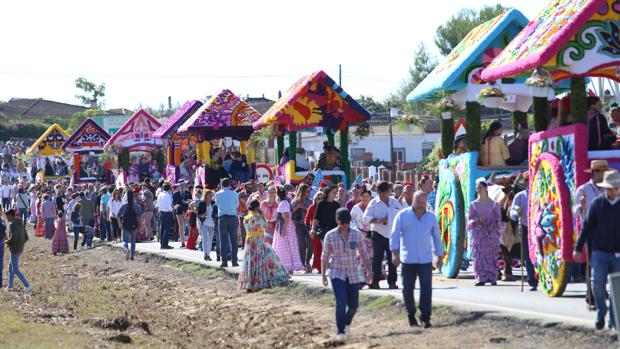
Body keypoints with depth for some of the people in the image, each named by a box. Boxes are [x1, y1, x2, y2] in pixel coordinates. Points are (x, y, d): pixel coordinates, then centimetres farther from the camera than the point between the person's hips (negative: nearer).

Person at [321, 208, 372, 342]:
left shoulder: (357, 234, -1)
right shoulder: (330, 236, -4)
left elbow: (364, 254, 5)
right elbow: (325, 256, 4)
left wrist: (369, 271, 0)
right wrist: (323, 274, 0)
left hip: (353, 274, 2)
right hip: (337, 273, -2)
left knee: (353, 304, 8)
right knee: (341, 302, -18)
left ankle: (347, 324, 38)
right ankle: (340, 332, -13)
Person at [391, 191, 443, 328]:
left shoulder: (431, 217, 8)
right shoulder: (403, 215, 0)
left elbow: (437, 237, 16)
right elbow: (394, 235, -2)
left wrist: (439, 256, 16)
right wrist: (395, 253, -12)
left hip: (425, 260, 1)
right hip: (408, 259, -1)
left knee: (426, 288, -10)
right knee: (408, 289, 8)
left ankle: (425, 318, -10)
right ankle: (411, 315, 24)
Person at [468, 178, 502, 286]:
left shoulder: (494, 204, 8)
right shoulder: (473, 204, 10)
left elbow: (499, 218, 7)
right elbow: (469, 219, 6)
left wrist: (494, 223, -14)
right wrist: (478, 220, -13)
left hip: (492, 233, 0)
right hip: (478, 234, 0)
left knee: (492, 255, -5)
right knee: (479, 255, -8)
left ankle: (492, 278, -2)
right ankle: (481, 278, -8)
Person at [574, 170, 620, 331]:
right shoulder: (597, 203, 2)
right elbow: (587, 227, 5)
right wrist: (578, 248, 4)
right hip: (599, 252, 0)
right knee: (598, 283, -13)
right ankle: (601, 311, 12)